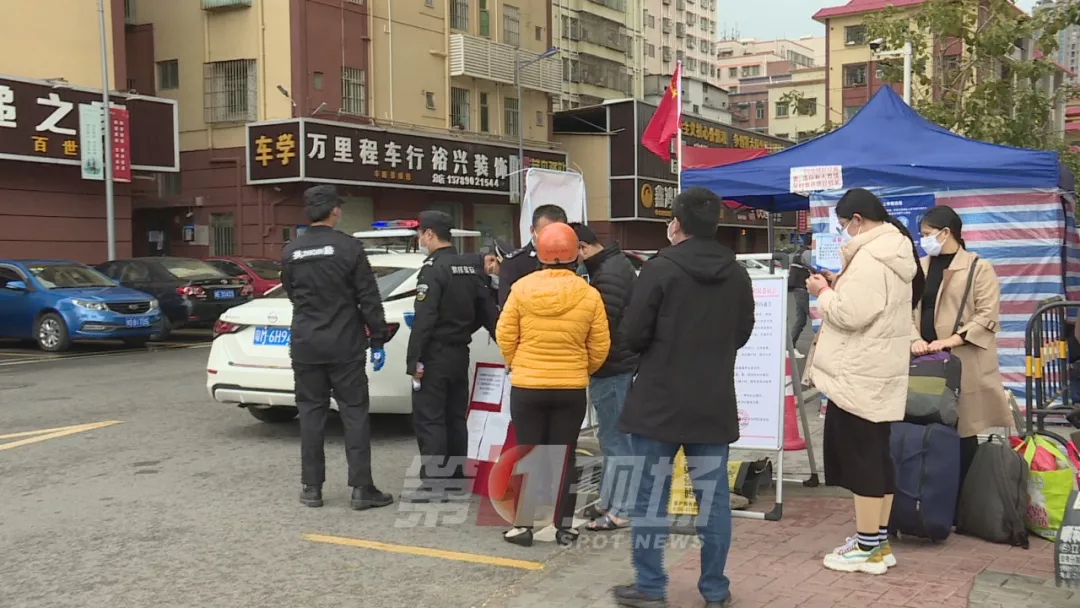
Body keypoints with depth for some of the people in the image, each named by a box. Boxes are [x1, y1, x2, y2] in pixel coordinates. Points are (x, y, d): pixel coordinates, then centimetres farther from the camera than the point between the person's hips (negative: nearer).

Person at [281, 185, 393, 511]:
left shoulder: (290, 252, 3)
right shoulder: (348, 247, -9)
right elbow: (369, 298, -9)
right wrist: (378, 340, -2)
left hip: (305, 345, 3)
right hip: (345, 346, -3)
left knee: (311, 412, 9)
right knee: (354, 412, 2)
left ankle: (312, 487, 12)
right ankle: (361, 488, 1)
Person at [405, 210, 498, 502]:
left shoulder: (433, 268, -15)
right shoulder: (468, 268, 12)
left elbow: (423, 318, -22)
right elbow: (487, 311, 13)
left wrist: (414, 359, -20)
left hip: (436, 355, -8)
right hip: (460, 353, 9)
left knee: (428, 419, -4)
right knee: (455, 417, 15)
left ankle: (434, 483, -6)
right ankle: (456, 477, 21)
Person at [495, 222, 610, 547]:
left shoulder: (521, 288, -7)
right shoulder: (589, 295, -6)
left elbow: (505, 337, -3)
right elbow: (600, 347, -1)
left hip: (526, 387, -1)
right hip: (572, 389, 1)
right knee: (564, 457, 10)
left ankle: (523, 525, 12)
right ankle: (564, 526, 15)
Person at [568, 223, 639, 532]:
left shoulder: (608, 274, -19)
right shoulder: (615, 264, 14)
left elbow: (602, 326, -24)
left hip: (612, 369, -11)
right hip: (619, 365, 11)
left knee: (614, 440, -3)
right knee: (614, 437, 16)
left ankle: (620, 511, 4)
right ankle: (608, 502, 26)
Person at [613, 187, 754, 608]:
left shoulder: (660, 269, -13)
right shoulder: (737, 274, 4)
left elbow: (631, 336, -12)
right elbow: (743, 332, 14)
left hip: (659, 401, -4)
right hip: (715, 404, 5)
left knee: (649, 494, 6)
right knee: (713, 495, 10)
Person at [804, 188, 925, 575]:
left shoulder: (868, 259, -18)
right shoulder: (893, 254, 15)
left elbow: (849, 316, -23)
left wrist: (823, 293, -6)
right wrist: (837, 286, 10)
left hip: (859, 378, -10)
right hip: (879, 374, 10)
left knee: (861, 458, -3)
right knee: (877, 455, 14)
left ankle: (867, 548, 4)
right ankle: (878, 542, 22)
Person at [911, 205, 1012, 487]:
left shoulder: (979, 268, 1)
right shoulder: (920, 267, 15)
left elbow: (987, 316, -7)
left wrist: (951, 341, -18)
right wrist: (915, 339, -10)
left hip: (964, 364, -4)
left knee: (962, 430, -2)